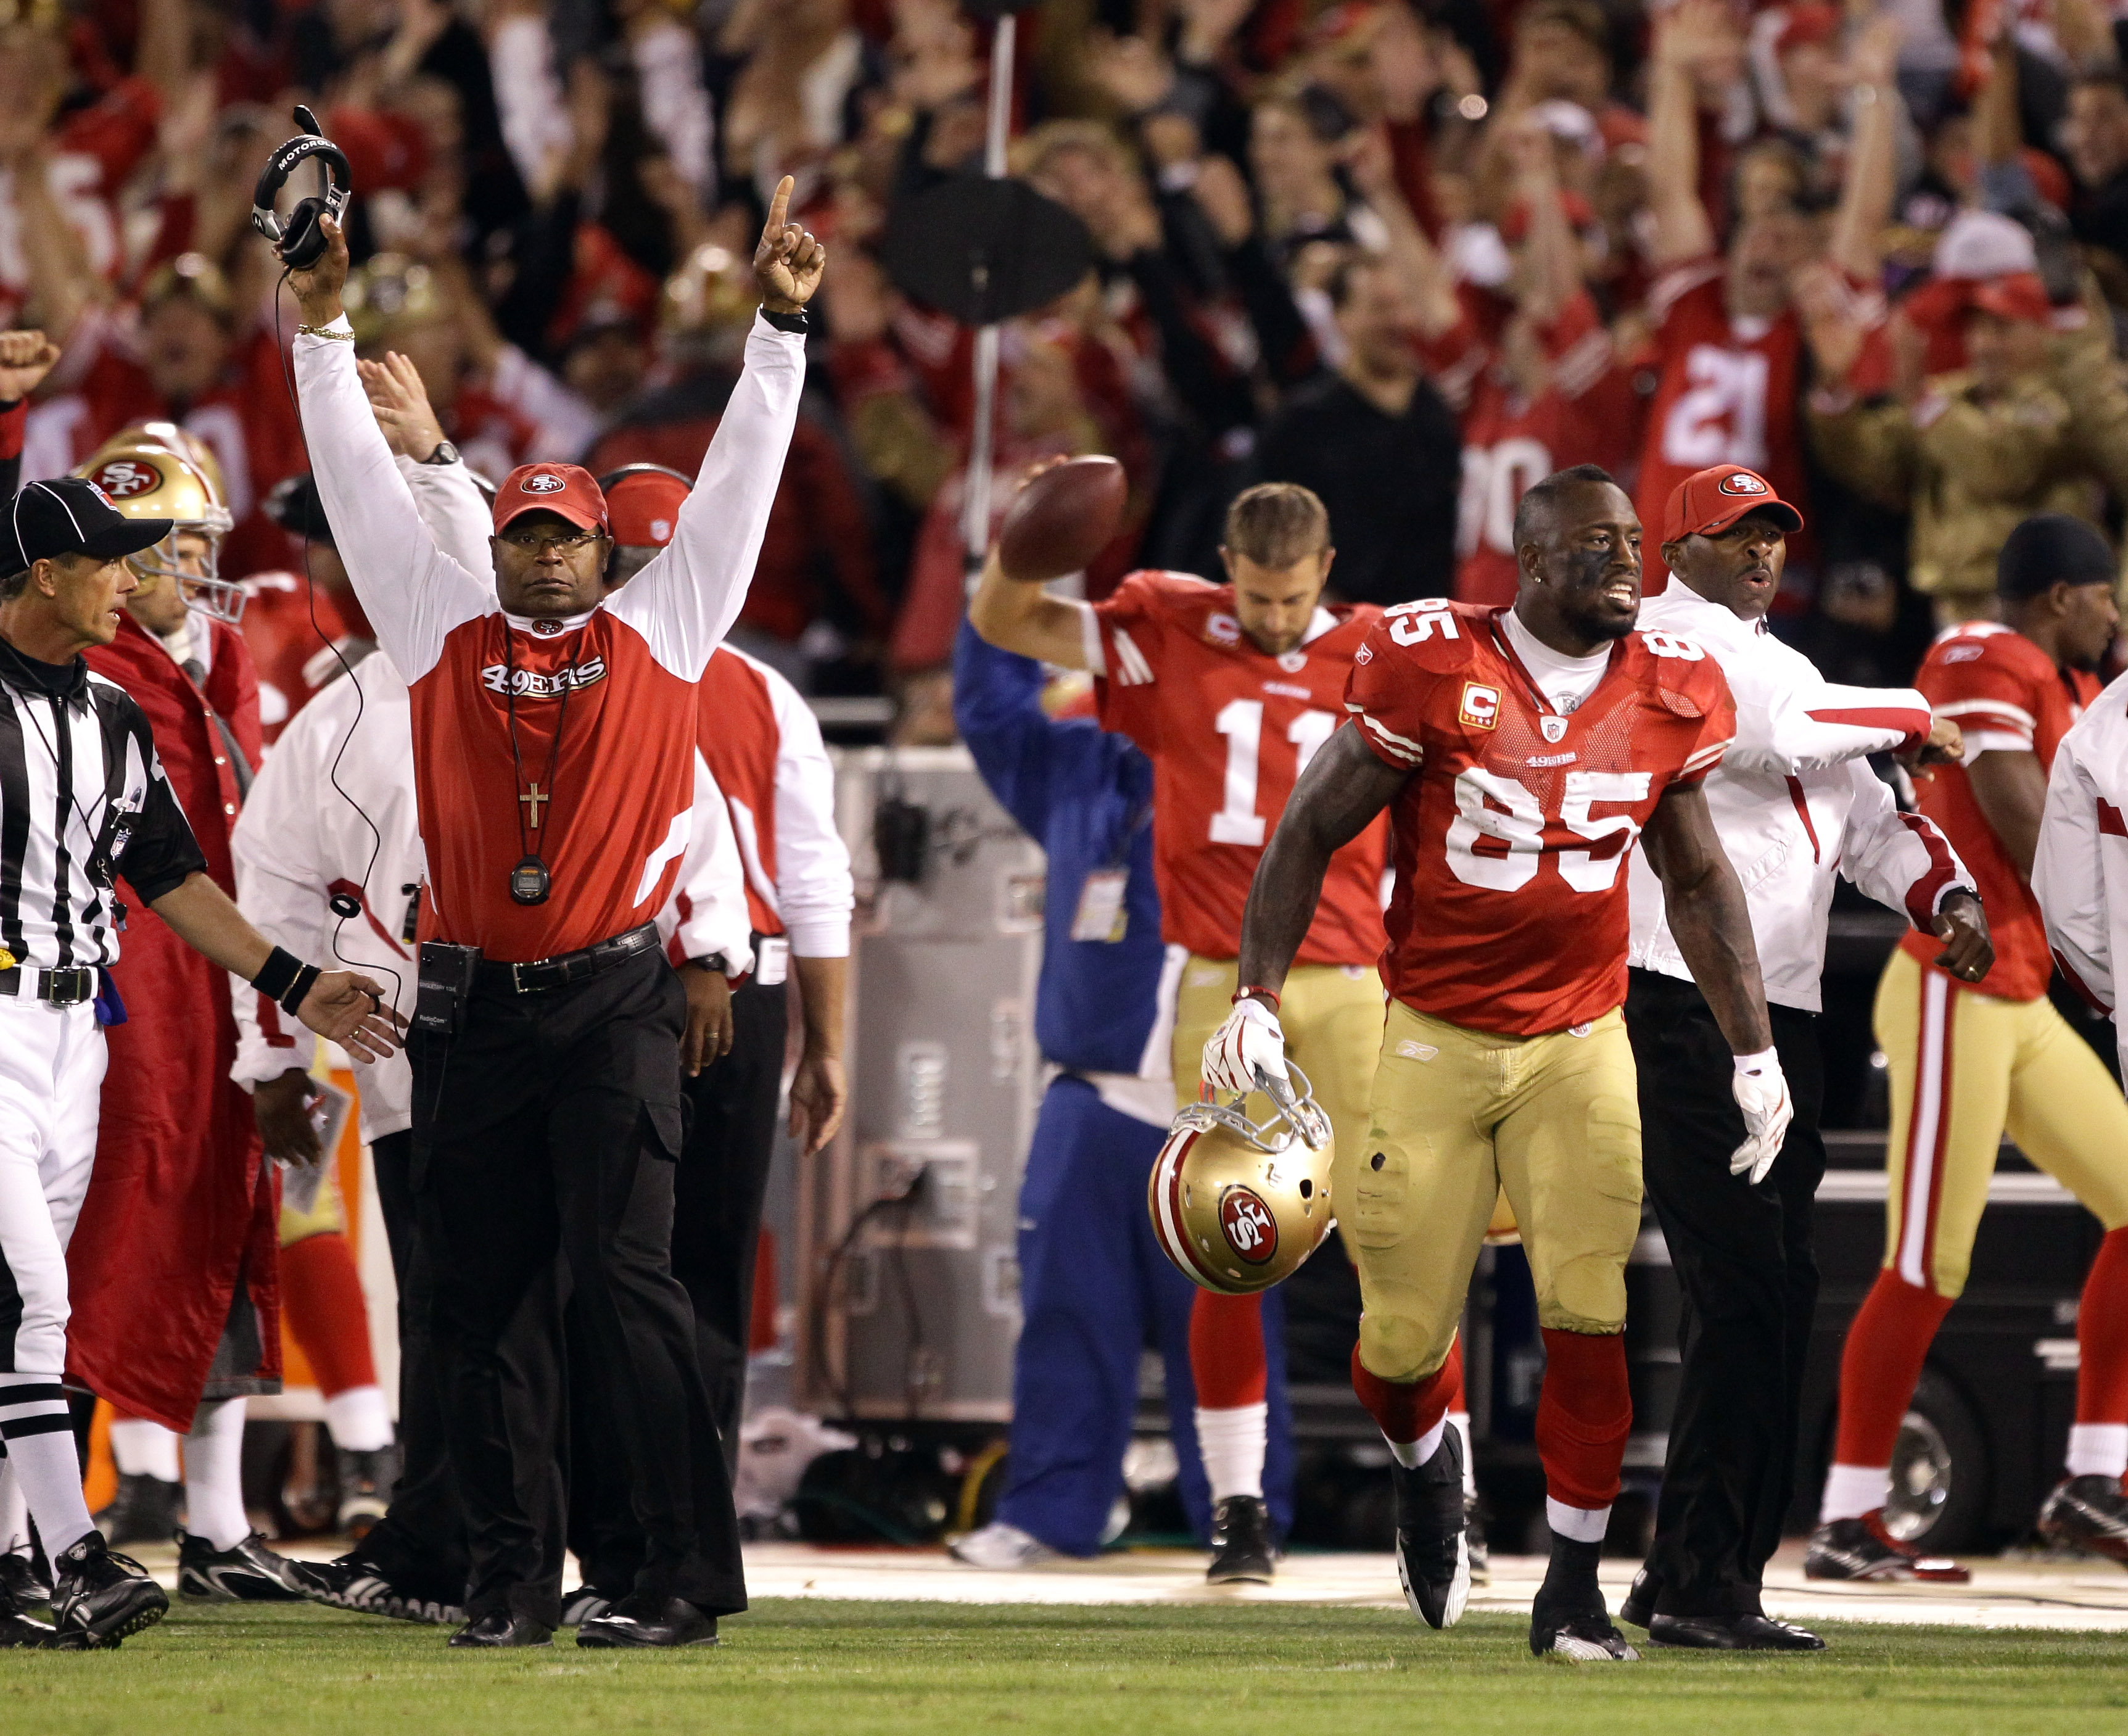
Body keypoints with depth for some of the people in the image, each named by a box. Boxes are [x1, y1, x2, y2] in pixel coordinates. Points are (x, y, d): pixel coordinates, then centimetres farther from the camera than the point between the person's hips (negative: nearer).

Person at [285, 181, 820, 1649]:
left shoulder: (659, 630, 7)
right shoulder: (446, 632, 11)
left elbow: (739, 479, 6)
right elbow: (363, 484, 11)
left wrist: (780, 327, 0)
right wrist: (323, 329, 8)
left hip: (613, 1002, -3)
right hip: (475, 1012, 3)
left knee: (626, 1277, -10)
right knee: (474, 1298, 3)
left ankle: (689, 1571, -10)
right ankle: (507, 1573, 10)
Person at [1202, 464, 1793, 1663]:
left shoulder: (1669, 691, 0)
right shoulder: (1431, 669, -13)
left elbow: (1697, 879, 13)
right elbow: (1314, 834, -4)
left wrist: (1756, 1049, 12)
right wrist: (1258, 1000, -10)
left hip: (1581, 1041, 2)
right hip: (1434, 1036, -2)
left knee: (1590, 1316, -10)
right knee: (1407, 1331, 1)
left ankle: (1574, 1587, 4)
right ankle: (1428, 1466, 37)